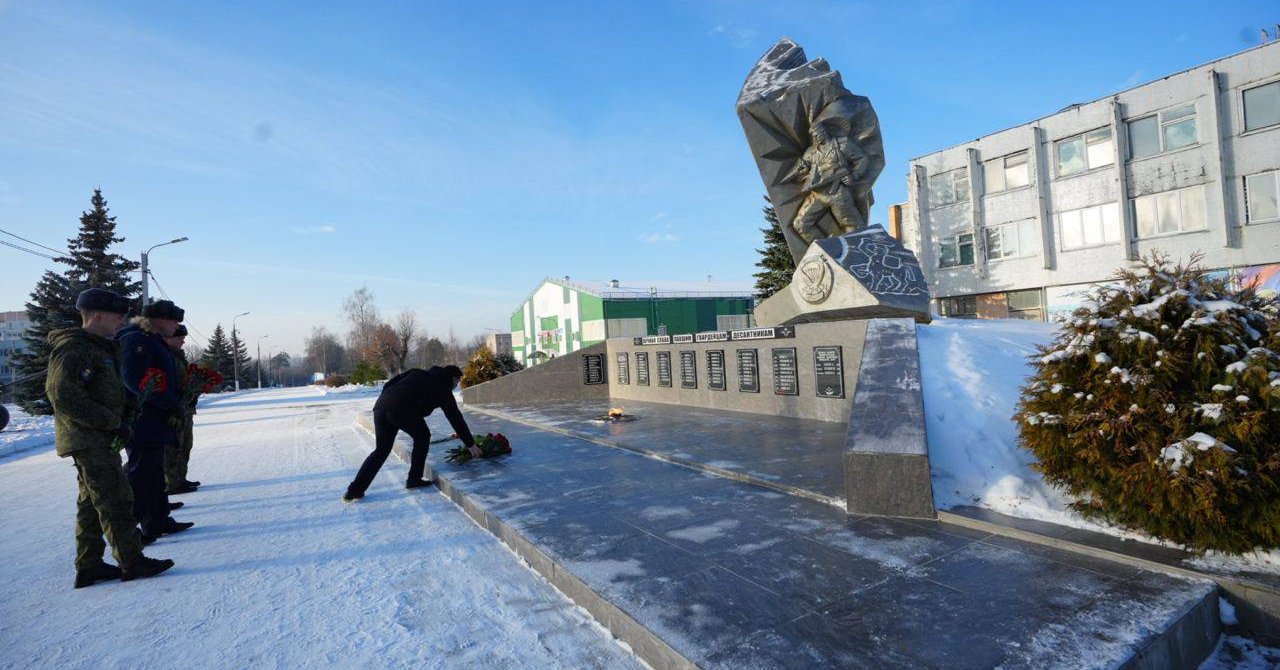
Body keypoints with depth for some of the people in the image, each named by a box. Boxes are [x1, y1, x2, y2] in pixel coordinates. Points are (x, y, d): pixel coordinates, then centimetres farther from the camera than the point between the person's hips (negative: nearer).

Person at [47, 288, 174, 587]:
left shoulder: (100, 348, 16)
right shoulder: (73, 349, -16)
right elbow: (63, 396, -24)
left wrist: (127, 410, 6)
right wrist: (113, 423, -20)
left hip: (99, 439, 10)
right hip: (89, 441, -10)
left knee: (91, 503, 14)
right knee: (116, 500, -5)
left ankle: (88, 566, 23)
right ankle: (132, 563, 2)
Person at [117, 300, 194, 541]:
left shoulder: (153, 341, 18)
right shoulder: (137, 340, -15)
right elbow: (136, 381, -24)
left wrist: (178, 401, 9)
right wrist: (172, 403, -20)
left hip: (155, 423, 11)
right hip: (143, 423, -11)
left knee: (155, 473, 17)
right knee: (142, 474, -3)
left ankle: (158, 522, 27)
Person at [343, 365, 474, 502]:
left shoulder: (417, 373, 31)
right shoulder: (443, 389, 16)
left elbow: (388, 384, 22)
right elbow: (456, 418, 19)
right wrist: (471, 444, 24)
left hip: (381, 405, 6)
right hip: (403, 410, -6)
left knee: (381, 450, 18)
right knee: (422, 437, 20)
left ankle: (355, 490, 16)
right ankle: (414, 479, 20)